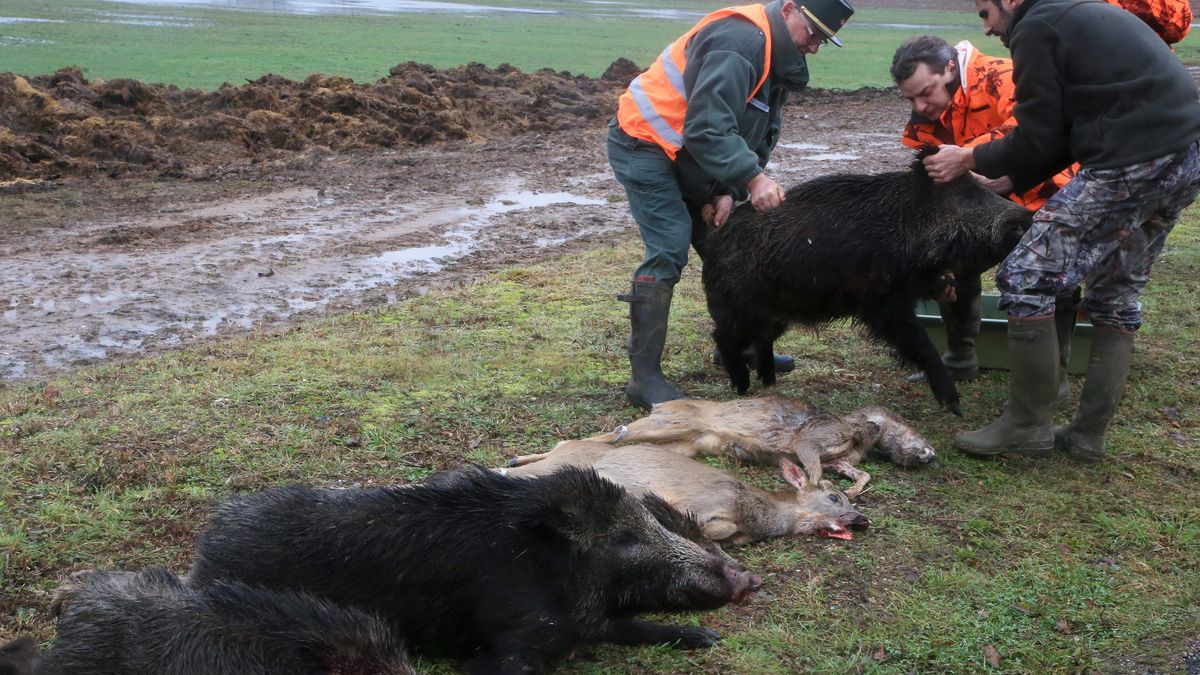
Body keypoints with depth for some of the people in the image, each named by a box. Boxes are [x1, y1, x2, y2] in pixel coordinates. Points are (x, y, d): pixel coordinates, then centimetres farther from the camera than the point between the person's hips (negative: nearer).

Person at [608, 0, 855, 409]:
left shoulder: (780, 58, 5)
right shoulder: (739, 42, -26)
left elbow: (759, 137, 5)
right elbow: (705, 129, -34)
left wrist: (728, 191, -8)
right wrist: (752, 178, -38)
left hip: (686, 158, 10)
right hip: (644, 143, -10)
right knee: (669, 251, -18)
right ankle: (645, 377, -13)